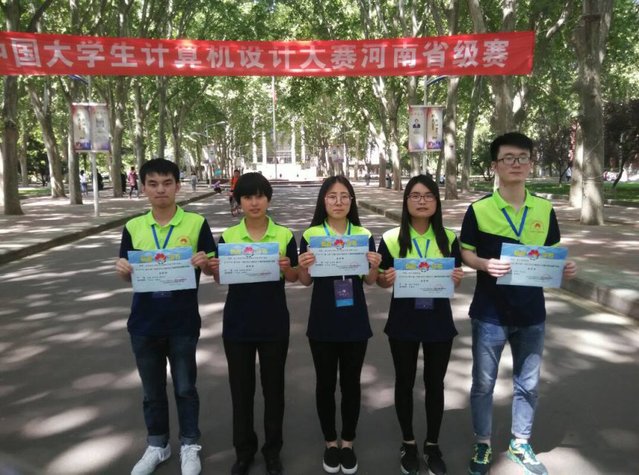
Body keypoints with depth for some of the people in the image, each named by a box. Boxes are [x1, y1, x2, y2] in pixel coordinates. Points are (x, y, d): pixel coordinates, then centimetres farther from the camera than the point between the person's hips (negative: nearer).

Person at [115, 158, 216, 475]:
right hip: (144, 323, 3)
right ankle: (157, 445, 37)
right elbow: (127, 276, 8)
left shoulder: (196, 223, -7)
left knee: (185, 387, 12)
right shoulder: (133, 227, 1)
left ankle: (190, 446, 31)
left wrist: (204, 263, -23)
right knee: (152, 389, 17)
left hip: (183, 322, -2)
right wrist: (122, 269, -14)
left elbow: (212, 269, -1)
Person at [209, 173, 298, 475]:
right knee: (241, 388, 13)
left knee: (273, 386, 12)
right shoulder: (227, 236, -1)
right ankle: (244, 450, 32)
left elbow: (293, 278, 3)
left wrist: (286, 267, -18)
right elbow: (221, 281, 5)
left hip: (274, 324, -1)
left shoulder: (285, 235, -4)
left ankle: (272, 449, 31)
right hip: (237, 324, 1)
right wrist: (215, 269, -16)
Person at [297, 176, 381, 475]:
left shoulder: (364, 235, 0)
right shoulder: (310, 235, -4)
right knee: (325, 383, 12)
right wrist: (303, 267, -20)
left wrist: (374, 266, -16)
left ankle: (348, 443, 31)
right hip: (323, 322, -1)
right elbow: (305, 282, 1)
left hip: (355, 322, 1)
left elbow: (370, 281, 5)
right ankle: (330, 442, 31)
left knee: (351, 383, 12)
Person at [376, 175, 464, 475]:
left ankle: (432, 445, 34)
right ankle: (408, 443, 33)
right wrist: (386, 279, -22)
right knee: (405, 382, 13)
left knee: (435, 383, 13)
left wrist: (457, 278, -16)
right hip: (403, 322, -1)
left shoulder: (449, 238, -1)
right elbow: (380, 281, 0)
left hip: (439, 321, 1)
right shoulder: (391, 239, -6)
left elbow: (456, 281, 7)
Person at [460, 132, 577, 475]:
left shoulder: (545, 210, 1)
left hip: (531, 313, 3)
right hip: (490, 313, -3)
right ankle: (482, 444, 31)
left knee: (527, 383, 16)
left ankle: (520, 444, 37)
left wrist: (565, 268, -11)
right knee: (483, 383, 11)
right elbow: (465, 253, -3)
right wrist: (485, 264, -22)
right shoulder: (479, 210, -8)